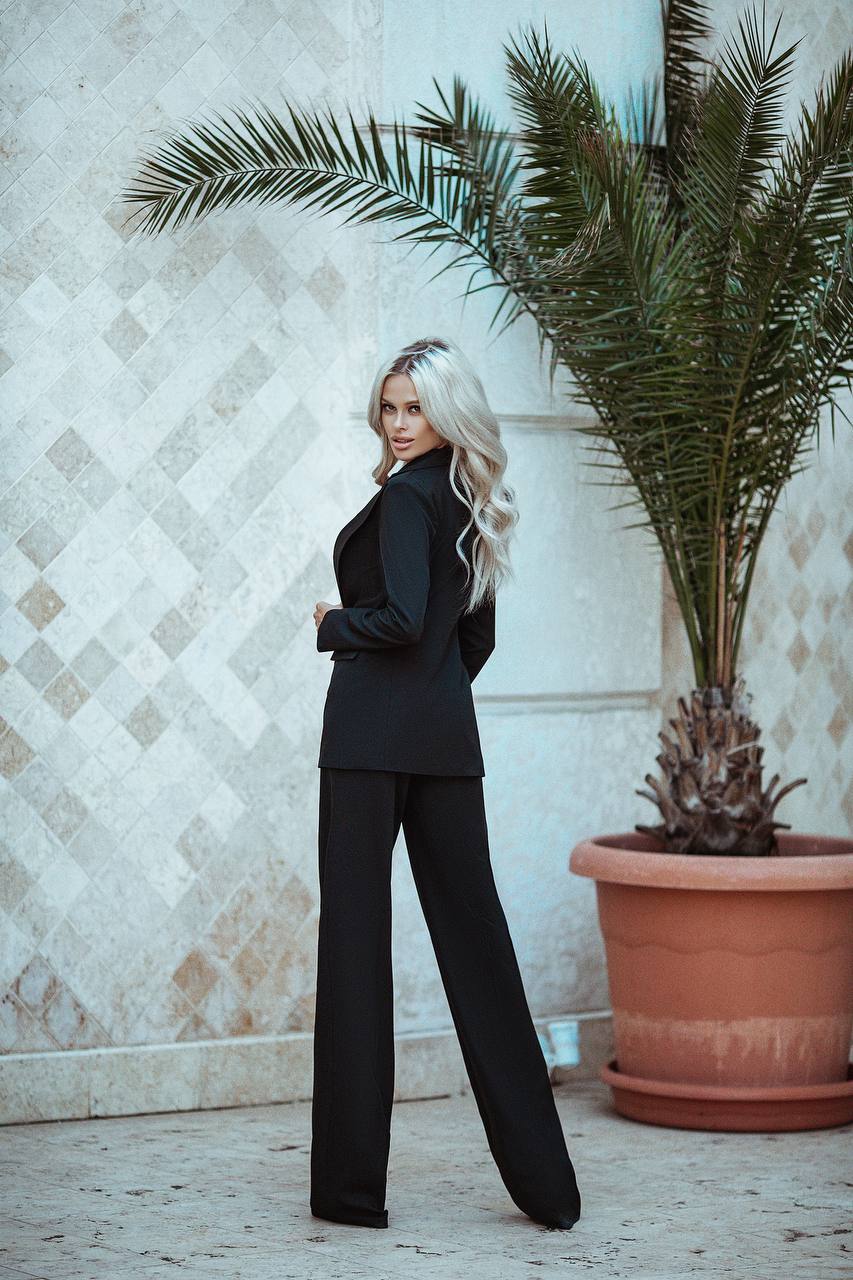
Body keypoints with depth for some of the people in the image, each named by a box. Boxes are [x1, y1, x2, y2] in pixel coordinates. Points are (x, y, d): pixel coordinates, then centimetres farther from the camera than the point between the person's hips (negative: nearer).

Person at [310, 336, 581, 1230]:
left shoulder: (406, 495, -10)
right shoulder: (470, 504, 16)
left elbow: (402, 619, -21)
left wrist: (333, 627, -3)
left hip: (373, 732, -8)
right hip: (449, 736, 8)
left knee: (355, 936, -2)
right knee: (474, 937, 8)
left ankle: (352, 1182, 2)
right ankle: (543, 1181, 9)